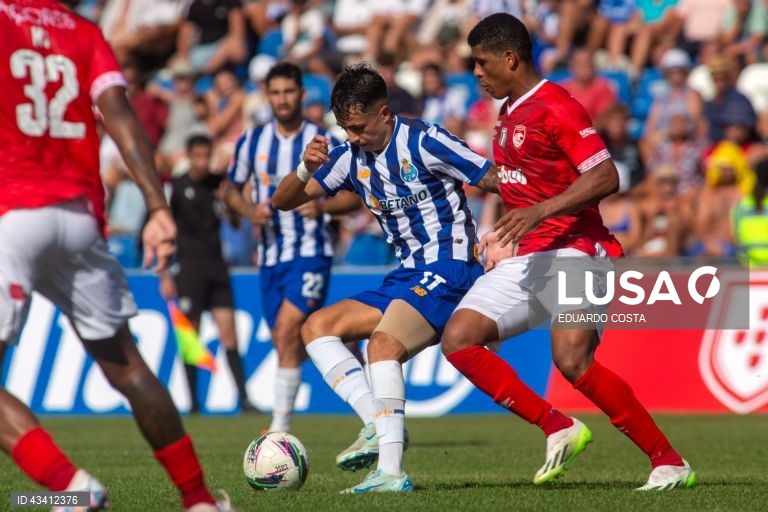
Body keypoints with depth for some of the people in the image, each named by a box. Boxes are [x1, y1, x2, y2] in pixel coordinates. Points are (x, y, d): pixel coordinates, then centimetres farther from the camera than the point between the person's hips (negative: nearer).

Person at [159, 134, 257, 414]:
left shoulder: (218, 183, 9)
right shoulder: (177, 187, -2)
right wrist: (165, 275, -4)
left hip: (216, 264, 3)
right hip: (189, 266, -3)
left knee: (228, 333, -3)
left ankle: (244, 399, -6)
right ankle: (193, 403, 5)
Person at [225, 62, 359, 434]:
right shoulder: (252, 141, 5)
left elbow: (355, 196, 2)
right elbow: (231, 190, 16)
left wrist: (324, 206, -18)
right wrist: (249, 211, -6)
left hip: (311, 252, -5)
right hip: (270, 253, 5)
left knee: (287, 330, -19)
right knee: (285, 342, 6)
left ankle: (280, 426, -19)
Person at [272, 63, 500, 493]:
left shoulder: (423, 142, -11)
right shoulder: (352, 157, 10)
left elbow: (496, 181, -11)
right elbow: (284, 202, 10)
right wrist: (306, 170, -10)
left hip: (449, 268, -9)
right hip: (408, 276, 9)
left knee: (383, 343, -30)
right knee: (316, 327, 4)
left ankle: (391, 471, -38)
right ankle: (378, 425, -14)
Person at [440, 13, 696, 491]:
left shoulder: (557, 107, -11)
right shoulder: (509, 113, 18)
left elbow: (606, 177, -20)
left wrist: (539, 212, -27)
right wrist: (506, 234, 24)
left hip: (572, 251, -9)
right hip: (525, 259, 9)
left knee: (573, 359, -25)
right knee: (458, 338, -5)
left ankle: (669, 461, -15)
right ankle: (559, 428, -3)